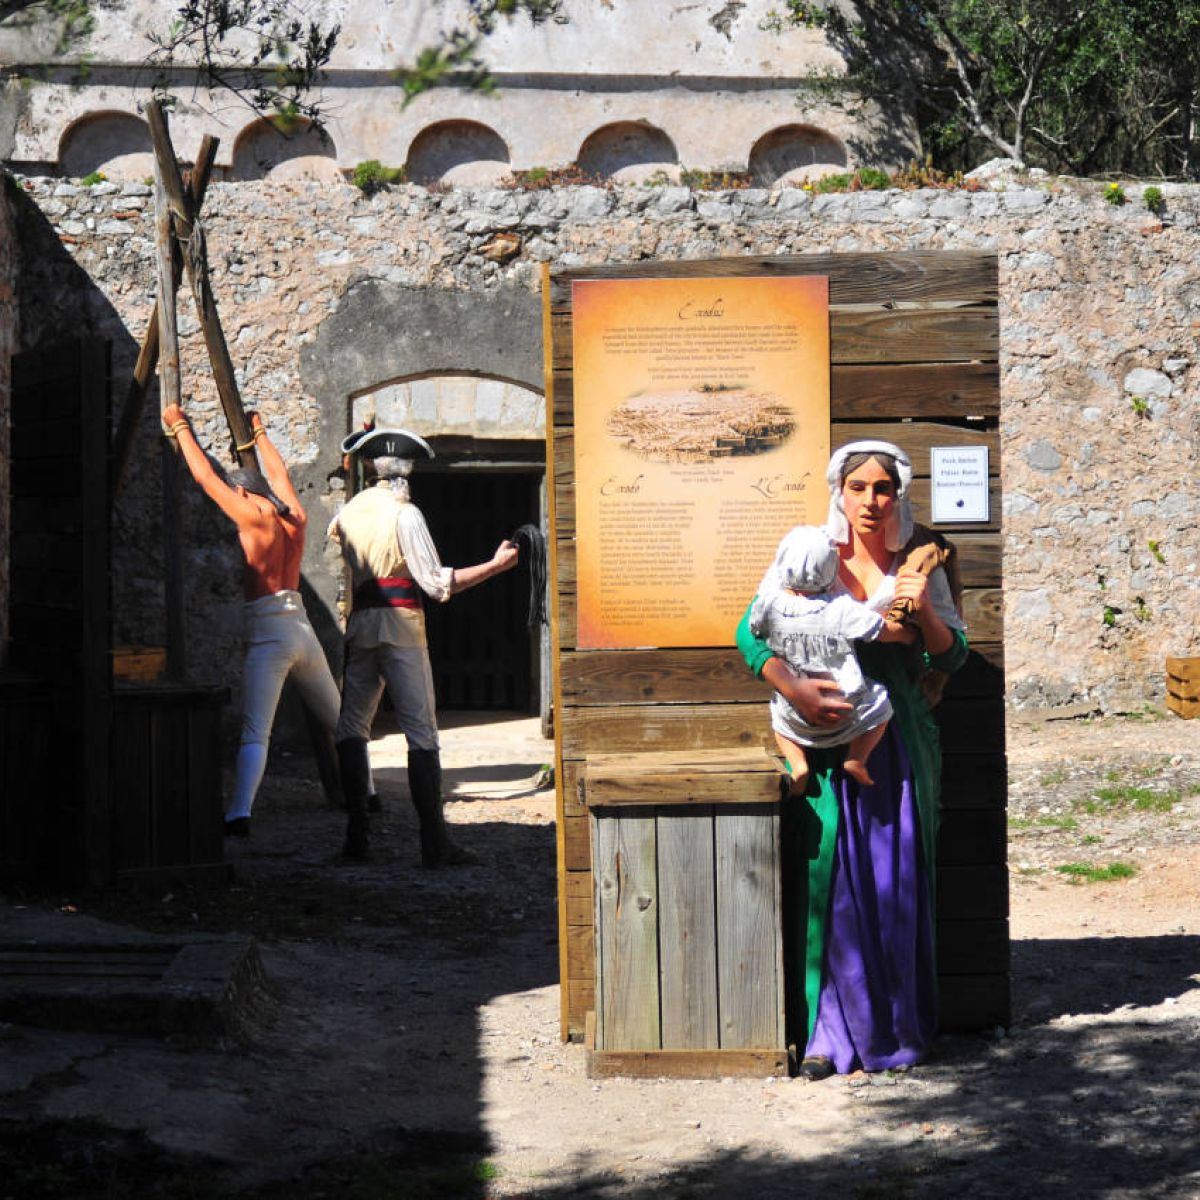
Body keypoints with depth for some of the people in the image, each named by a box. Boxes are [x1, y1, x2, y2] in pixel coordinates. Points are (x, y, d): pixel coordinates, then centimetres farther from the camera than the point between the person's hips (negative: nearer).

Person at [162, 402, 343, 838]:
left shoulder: (255, 517, -6)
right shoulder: (295, 519, 12)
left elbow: (206, 477, 0)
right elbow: (278, 474, 32)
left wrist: (180, 427, 12)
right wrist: (259, 435, 48)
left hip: (268, 630, -7)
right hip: (303, 629, 7)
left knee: (254, 733, -17)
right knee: (336, 722, 21)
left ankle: (239, 813, -31)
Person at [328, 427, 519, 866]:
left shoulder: (351, 510, 8)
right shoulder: (405, 514, -8)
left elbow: (334, 532, 34)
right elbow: (437, 582, -12)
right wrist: (495, 565, -7)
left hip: (360, 627, 5)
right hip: (402, 629, -5)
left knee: (351, 726, 12)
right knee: (422, 734, -5)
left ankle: (357, 834, 6)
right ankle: (434, 842, -10)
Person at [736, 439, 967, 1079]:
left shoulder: (918, 568, 6)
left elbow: (952, 657, 5)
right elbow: (751, 634, -4)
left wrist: (923, 611, -14)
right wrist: (795, 689, -19)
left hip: (898, 743, 2)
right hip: (827, 738, -2)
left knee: (897, 884, 3)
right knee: (828, 879, -6)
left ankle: (898, 1025, 14)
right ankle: (827, 1031, -2)